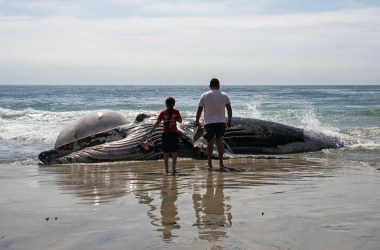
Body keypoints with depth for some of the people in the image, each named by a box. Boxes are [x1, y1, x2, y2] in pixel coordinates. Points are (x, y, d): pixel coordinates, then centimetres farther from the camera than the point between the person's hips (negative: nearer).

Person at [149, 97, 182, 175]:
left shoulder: (163, 113, -4)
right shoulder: (176, 112, -4)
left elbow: (157, 123, -3)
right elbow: (180, 121, 7)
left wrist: (151, 131, 5)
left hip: (166, 134, 0)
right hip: (174, 133, 0)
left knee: (166, 152, 10)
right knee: (174, 151, 6)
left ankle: (166, 169, 14)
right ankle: (173, 168, 0)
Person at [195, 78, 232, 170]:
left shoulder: (204, 96, -1)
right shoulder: (224, 96, 2)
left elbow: (199, 110, 1)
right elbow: (229, 110, 4)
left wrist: (197, 121, 12)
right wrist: (229, 121, 15)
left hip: (209, 123, -1)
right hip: (221, 122, 1)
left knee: (210, 142, 6)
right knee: (220, 141, 7)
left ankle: (209, 163, 8)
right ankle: (221, 163, 4)